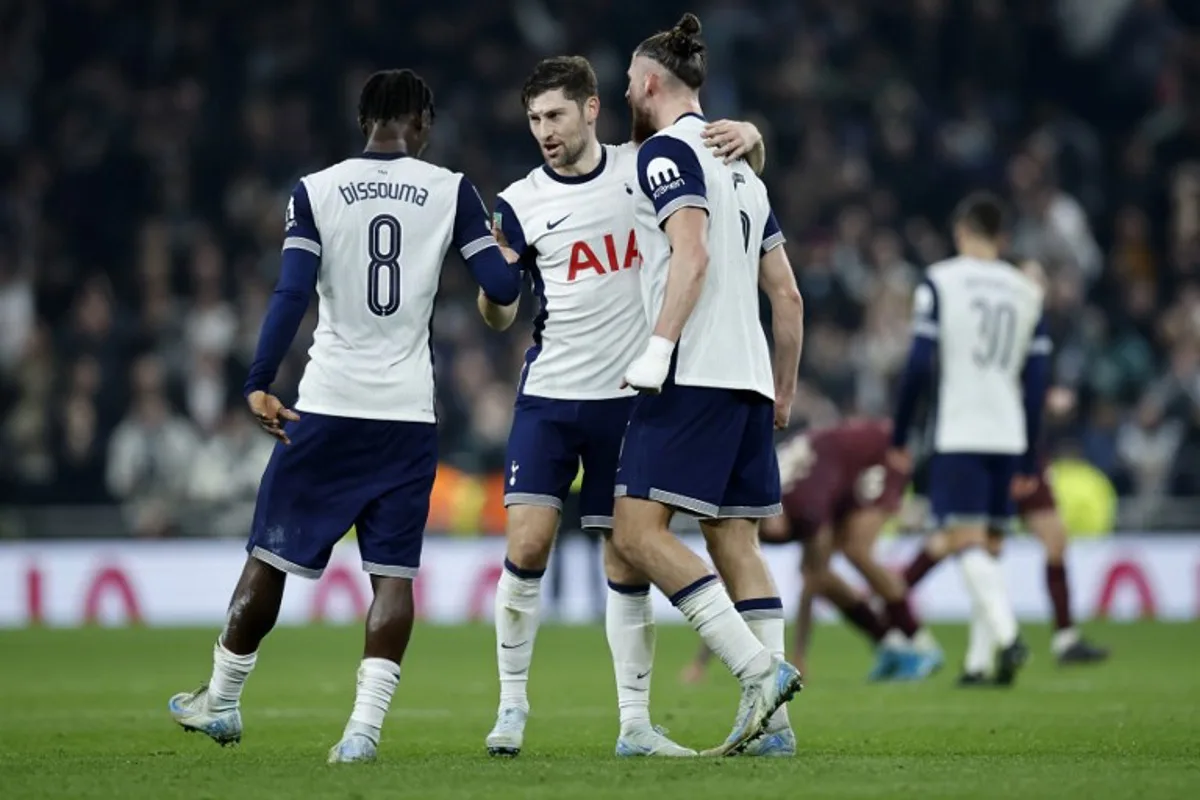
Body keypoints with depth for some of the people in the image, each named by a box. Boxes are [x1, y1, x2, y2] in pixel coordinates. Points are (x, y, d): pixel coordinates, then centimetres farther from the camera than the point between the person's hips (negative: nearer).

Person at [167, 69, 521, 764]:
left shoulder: (317, 191, 0)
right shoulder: (451, 191, 2)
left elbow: (292, 296, -8)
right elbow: (503, 288, -1)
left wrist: (260, 384, -5)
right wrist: (503, 248, 21)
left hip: (327, 409, 0)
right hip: (408, 413, 0)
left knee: (271, 557, 11)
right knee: (393, 571, 2)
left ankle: (222, 703, 24)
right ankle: (365, 726, -10)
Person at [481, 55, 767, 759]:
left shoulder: (646, 169, 3)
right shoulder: (520, 204, 1)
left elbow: (747, 170, 14)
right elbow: (499, 316, 4)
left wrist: (749, 137, -9)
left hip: (629, 399, 1)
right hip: (550, 397, -1)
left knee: (629, 564, 3)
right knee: (527, 546, -12)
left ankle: (635, 723, 9)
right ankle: (513, 705, 2)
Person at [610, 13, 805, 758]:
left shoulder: (667, 150, -4)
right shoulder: (740, 167, 22)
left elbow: (692, 255, -19)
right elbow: (787, 294, 22)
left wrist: (659, 345, -24)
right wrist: (784, 391, 27)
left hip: (694, 377, -9)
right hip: (749, 379, 9)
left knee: (639, 532, -11)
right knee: (737, 541, 8)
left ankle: (761, 669, -20)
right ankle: (772, 722, 3)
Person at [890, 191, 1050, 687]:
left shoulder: (939, 283, -1)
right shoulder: (1027, 293, 12)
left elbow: (918, 366, -6)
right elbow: (1036, 381, 11)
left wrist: (898, 439, 2)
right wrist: (1029, 463, 15)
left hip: (958, 436, -5)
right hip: (1008, 437, 5)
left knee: (967, 543, -10)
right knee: (984, 545, 11)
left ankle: (1007, 634, -31)